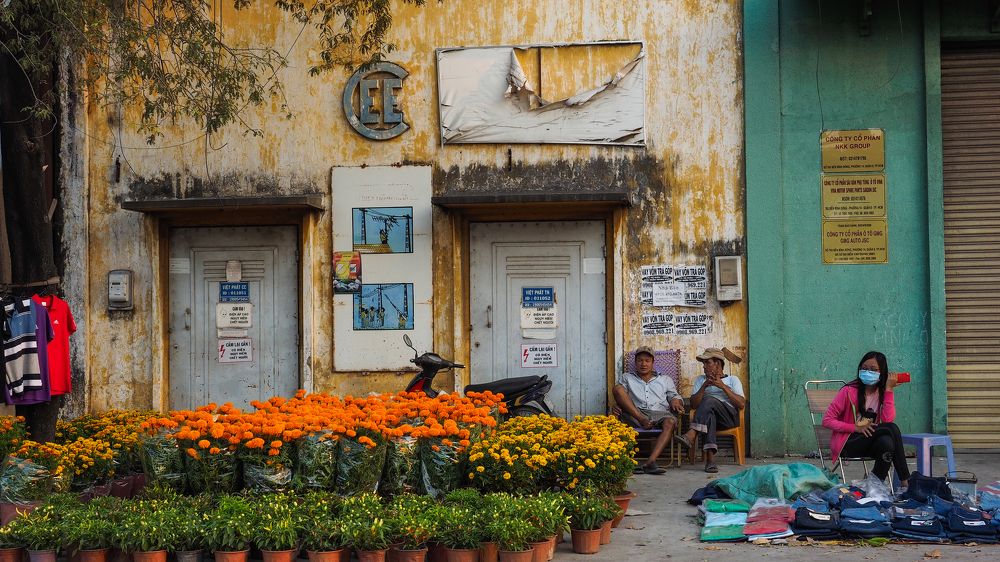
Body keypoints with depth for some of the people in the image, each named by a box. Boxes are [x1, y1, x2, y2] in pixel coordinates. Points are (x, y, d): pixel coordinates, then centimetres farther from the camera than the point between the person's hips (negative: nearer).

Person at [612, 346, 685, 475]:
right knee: (617, 388, -20)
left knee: (670, 422, -37)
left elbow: (674, 396, 21)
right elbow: (618, 393, 14)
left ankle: (650, 461, -51)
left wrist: (676, 402, -4)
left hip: (660, 413, 0)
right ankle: (642, 420, -32)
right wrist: (618, 405, -8)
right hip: (634, 415, 0)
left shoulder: (665, 380, 29)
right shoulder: (626, 377, 27)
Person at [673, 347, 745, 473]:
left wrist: (723, 386, -4)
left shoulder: (732, 380, 20)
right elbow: (693, 405, 11)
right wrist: (704, 386, -3)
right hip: (709, 416, 2)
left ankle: (691, 435, -47)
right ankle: (710, 457, -52)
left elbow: (742, 404, 2)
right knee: (708, 413, -38)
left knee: (709, 400, -33)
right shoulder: (700, 380, 28)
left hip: (730, 417, -2)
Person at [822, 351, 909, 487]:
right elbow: (827, 420, -10)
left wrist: (888, 389, -13)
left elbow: (888, 419, -14)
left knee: (887, 442, -32)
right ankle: (905, 480, -23)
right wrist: (856, 427, -19)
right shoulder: (850, 391, -10)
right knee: (891, 428, -25)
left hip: (870, 442, 5)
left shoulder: (883, 393, 5)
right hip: (847, 443, -5)